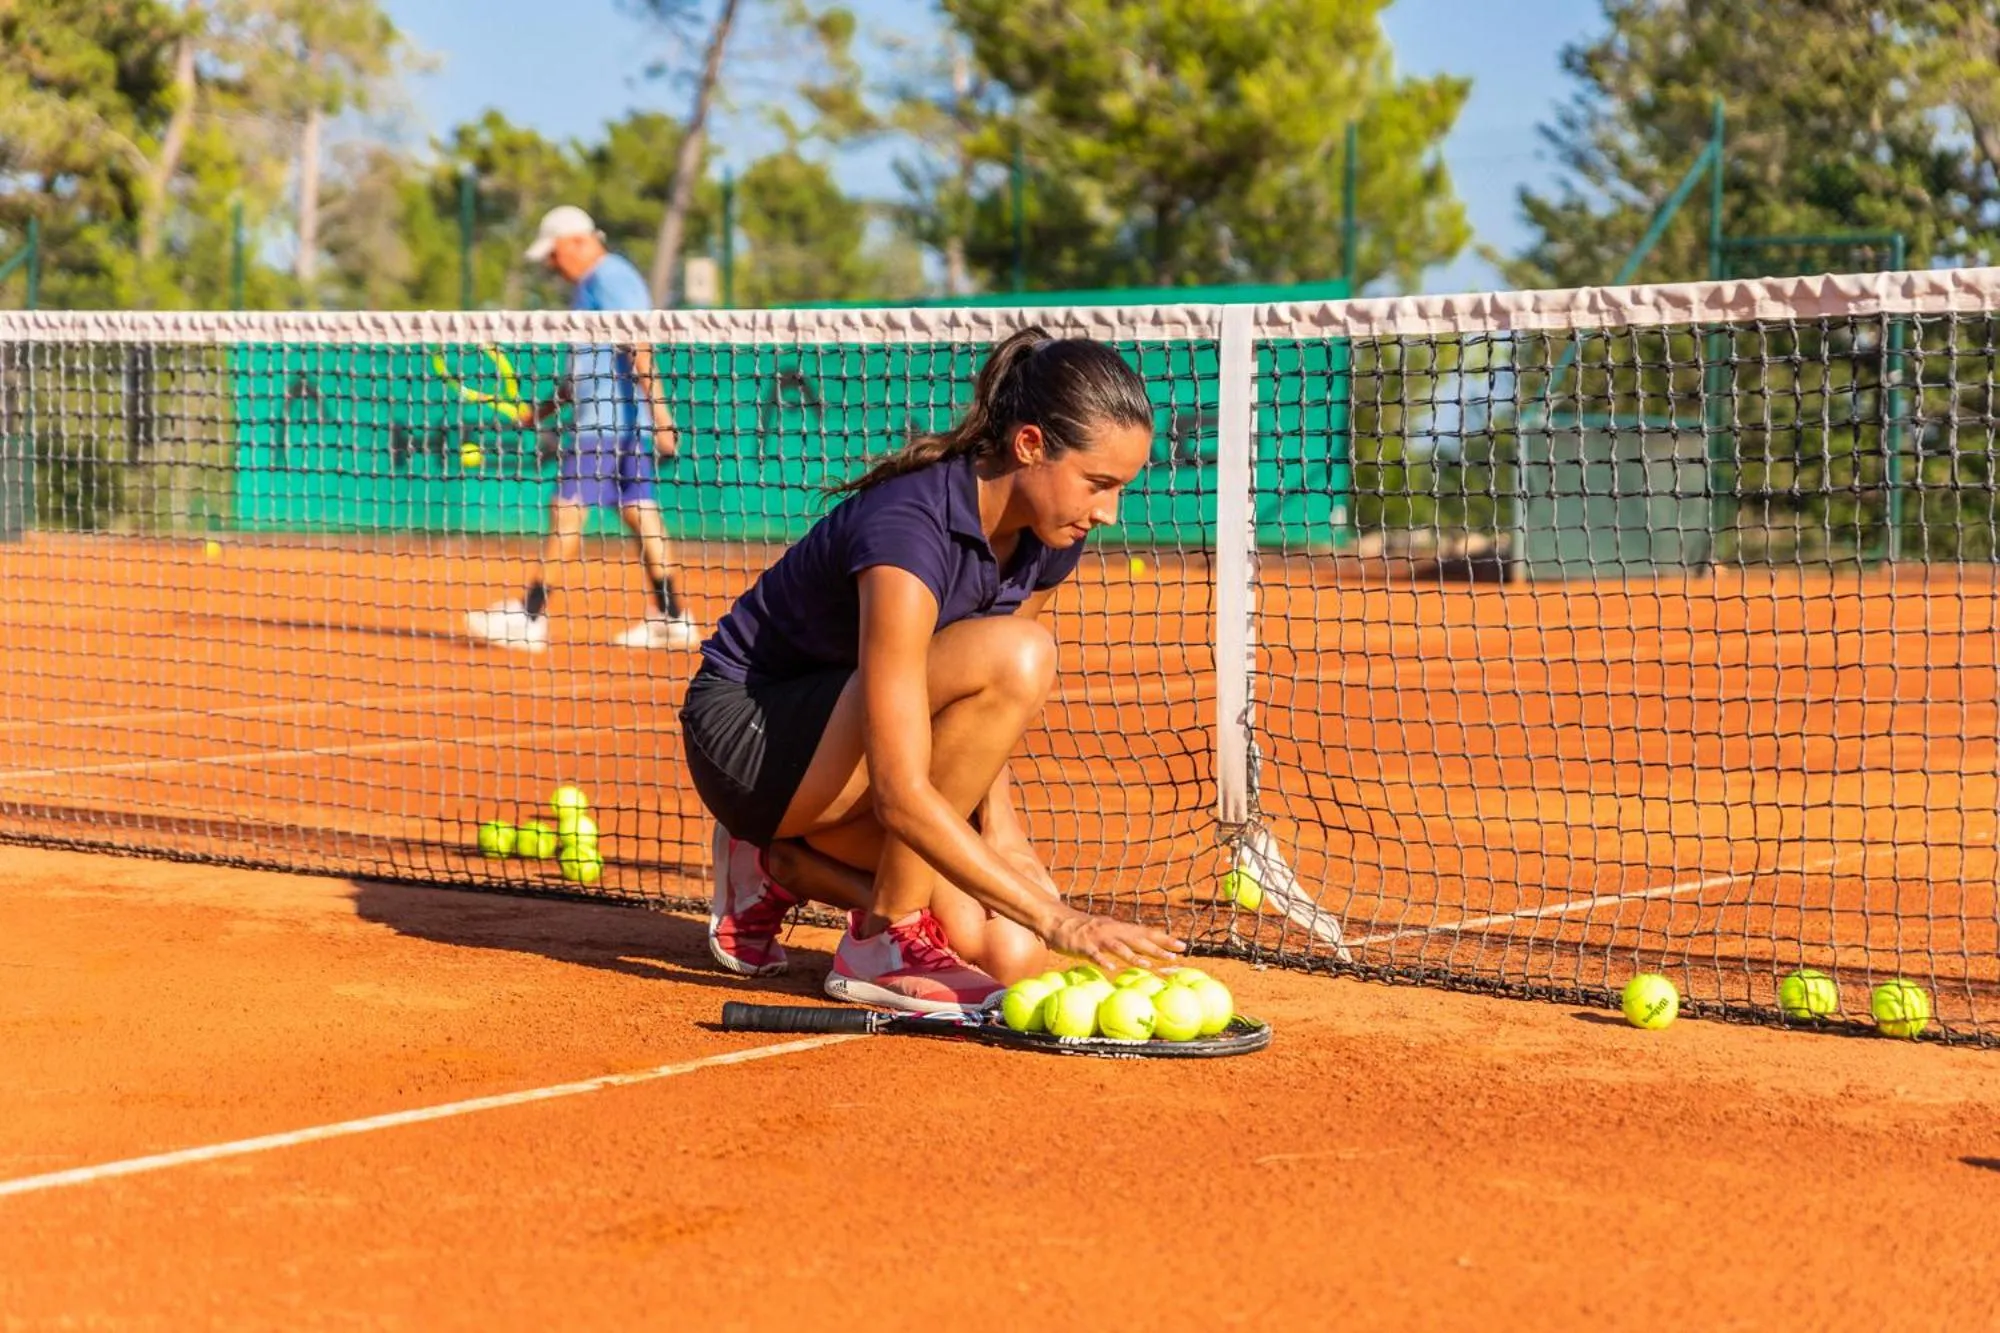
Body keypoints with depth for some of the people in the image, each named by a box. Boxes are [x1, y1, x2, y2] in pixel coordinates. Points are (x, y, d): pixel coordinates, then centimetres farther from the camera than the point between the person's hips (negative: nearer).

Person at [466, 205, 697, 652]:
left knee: (568, 510, -8)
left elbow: (639, 350, -21)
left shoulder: (609, 277, -11)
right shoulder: (594, 283, 21)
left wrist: (659, 413, -28)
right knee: (639, 512, 6)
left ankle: (529, 615, -6)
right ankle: (671, 618, 5)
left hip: (609, 421, -10)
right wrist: (548, 406, 23)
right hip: (604, 419, 10)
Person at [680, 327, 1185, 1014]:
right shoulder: (909, 531, -31)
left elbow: (981, 712, 10)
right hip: (746, 733, -8)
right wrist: (1053, 917, -39)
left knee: (1008, 952, -12)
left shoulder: (1047, 542, -6)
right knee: (1018, 654, -29)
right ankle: (884, 940, -16)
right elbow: (901, 794, -36)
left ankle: (782, 862, 12)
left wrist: (996, 823, -9)